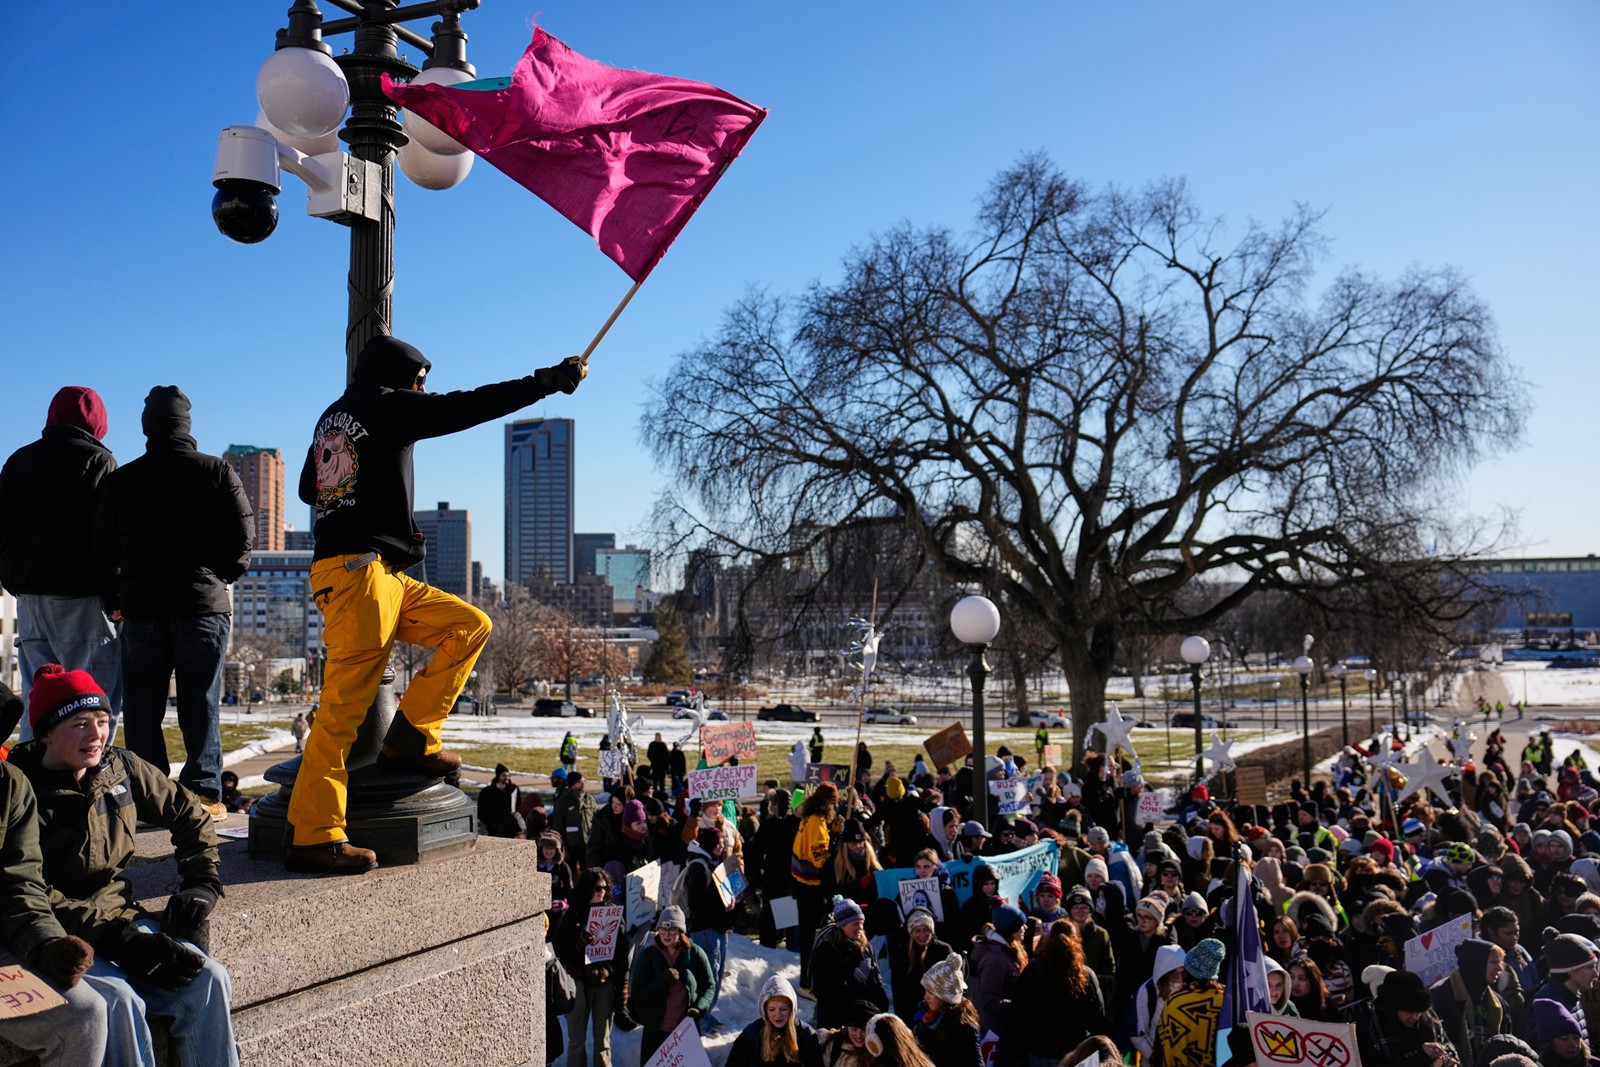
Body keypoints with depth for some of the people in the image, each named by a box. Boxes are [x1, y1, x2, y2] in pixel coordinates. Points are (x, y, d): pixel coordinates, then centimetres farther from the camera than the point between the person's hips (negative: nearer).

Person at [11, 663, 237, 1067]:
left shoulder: (121, 768, 4)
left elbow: (190, 814, 19)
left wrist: (201, 882, 7)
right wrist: (117, 938, -24)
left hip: (120, 916, 5)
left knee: (209, 979, -17)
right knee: (119, 999, -32)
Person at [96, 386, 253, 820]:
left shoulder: (119, 480, 7)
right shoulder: (216, 471, 0)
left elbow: (103, 549, 8)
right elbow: (243, 537, -3)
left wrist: (119, 597, 19)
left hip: (140, 605, 2)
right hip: (202, 604, -2)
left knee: (143, 706, 8)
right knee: (201, 703, 3)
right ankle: (204, 792, 1)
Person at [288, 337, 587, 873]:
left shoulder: (331, 417, 23)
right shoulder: (384, 405, -1)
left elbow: (308, 488, 32)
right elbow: (467, 407, -5)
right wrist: (549, 381, -1)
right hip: (357, 570, -10)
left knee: (470, 625, 9)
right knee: (344, 705, -11)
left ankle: (413, 734, 3)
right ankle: (313, 837, -9)